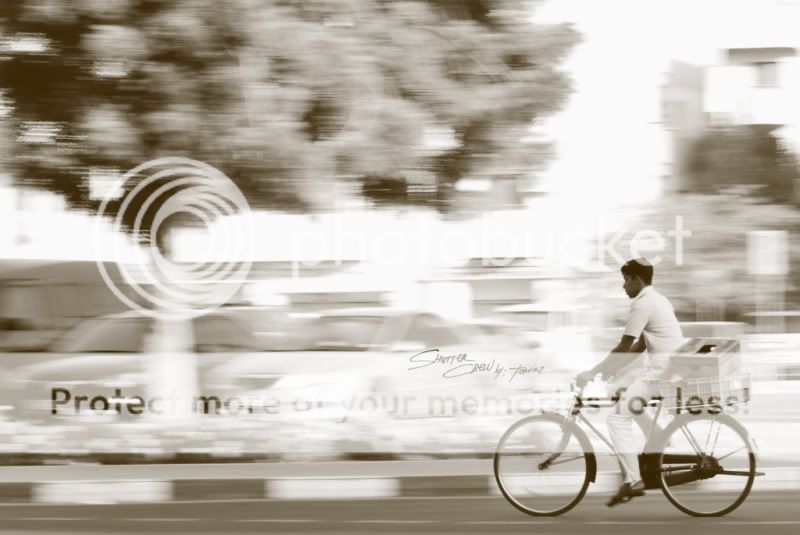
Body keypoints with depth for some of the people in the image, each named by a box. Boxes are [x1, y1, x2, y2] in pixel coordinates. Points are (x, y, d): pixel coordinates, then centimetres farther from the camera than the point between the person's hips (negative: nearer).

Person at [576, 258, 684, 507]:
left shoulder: (643, 304, -14)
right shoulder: (656, 299, 17)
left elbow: (624, 347, -17)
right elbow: (640, 345, 20)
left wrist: (593, 372, -13)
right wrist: (611, 368, 17)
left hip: (662, 369, -10)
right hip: (672, 363, 10)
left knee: (618, 416, -10)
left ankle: (633, 481, -12)